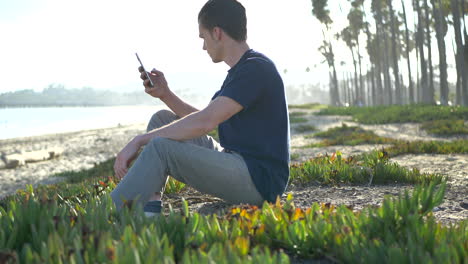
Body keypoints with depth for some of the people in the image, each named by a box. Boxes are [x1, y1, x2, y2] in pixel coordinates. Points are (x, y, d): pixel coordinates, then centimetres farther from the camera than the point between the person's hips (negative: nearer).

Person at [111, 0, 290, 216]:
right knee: (162, 119, 8)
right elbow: (206, 120, 21)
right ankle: (149, 208, -5)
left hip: (259, 180, -10)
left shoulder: (257, 69, -15)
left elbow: (205, 122, -24)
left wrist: (139, 141, -20)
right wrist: (165, 94, 8)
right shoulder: (241, 70, 17)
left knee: (160, 147, -23)